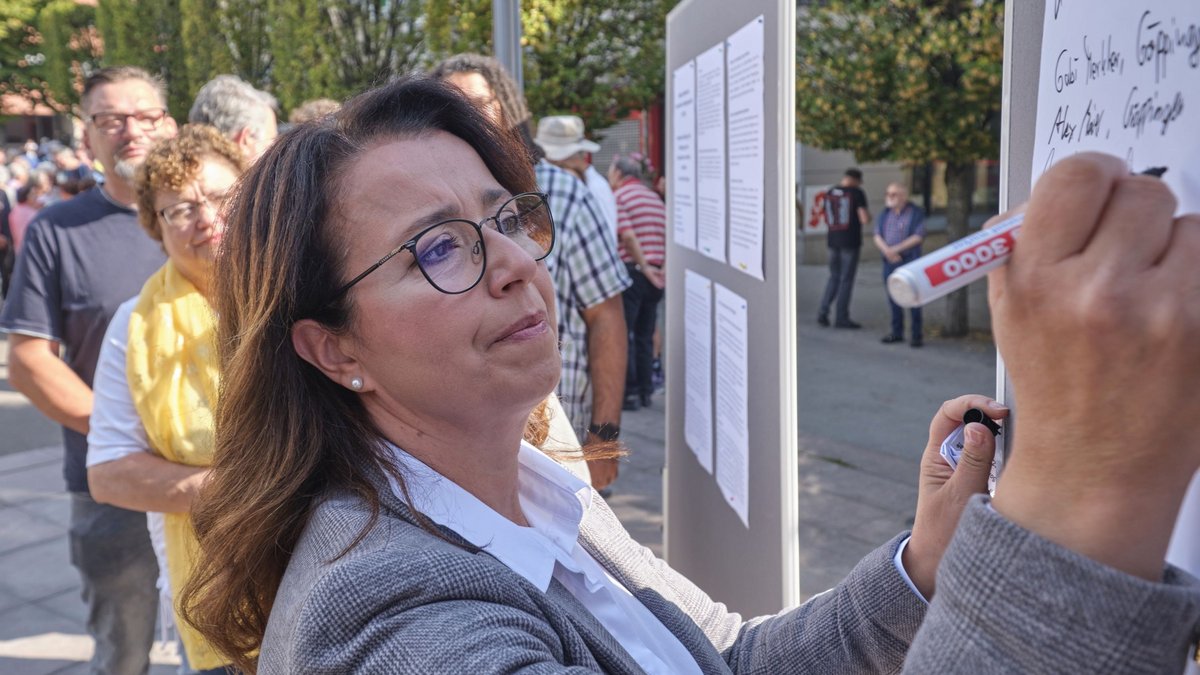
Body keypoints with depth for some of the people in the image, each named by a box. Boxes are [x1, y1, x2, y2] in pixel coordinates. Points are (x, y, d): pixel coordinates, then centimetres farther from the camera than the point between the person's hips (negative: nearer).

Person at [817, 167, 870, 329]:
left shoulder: (829, 193, 9)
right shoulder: (857, 193, -9)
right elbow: (865, 218, -16)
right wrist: (868, 215, 7)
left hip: (833, 241, 6)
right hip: (851, 242, -6)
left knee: (834, 277, 17)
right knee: (847, 280, 1)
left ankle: (823, 312, 4)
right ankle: (841, 318, 4)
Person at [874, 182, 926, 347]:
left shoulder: (916, 213, -4)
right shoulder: (885, 214, 12)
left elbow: (918, 237, -11)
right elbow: (877, 236, 6)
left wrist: (896, 249, -14)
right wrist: (887, 250, -12)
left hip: (909, 262, -5)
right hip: (889, 261, 5)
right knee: (892, 297, 9)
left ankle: (917, 335, 2)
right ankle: (897, 332, 20)